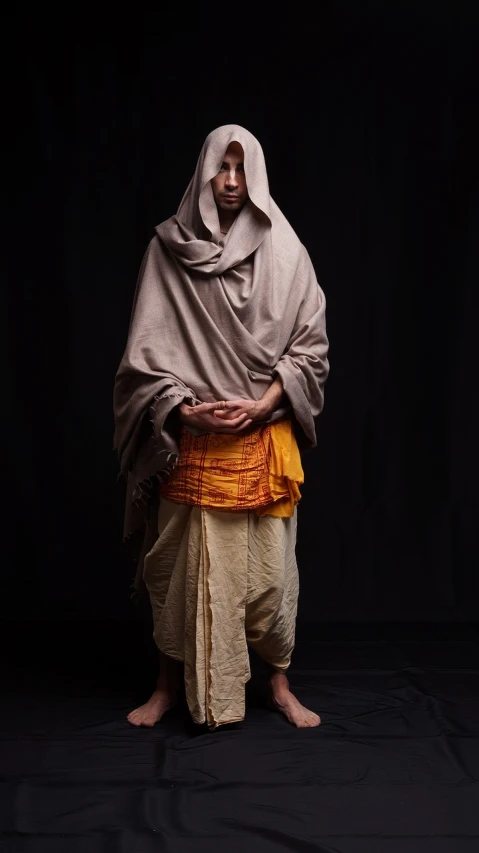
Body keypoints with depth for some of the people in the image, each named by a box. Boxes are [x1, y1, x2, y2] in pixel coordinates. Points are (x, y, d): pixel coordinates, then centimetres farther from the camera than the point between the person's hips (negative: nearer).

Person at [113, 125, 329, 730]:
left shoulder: (283, 251, 1)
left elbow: (310, 344, 1)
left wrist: (262, 405, -10)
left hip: (264, 436, 0)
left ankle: (279, 685, 23)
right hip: (189, 439, 0)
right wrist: (183, 409, -12)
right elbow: (145, 348, 0)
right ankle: (170, 685, 24)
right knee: (179, 562, 6)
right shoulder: (168, 249, 1)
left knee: (270, 562, 5)